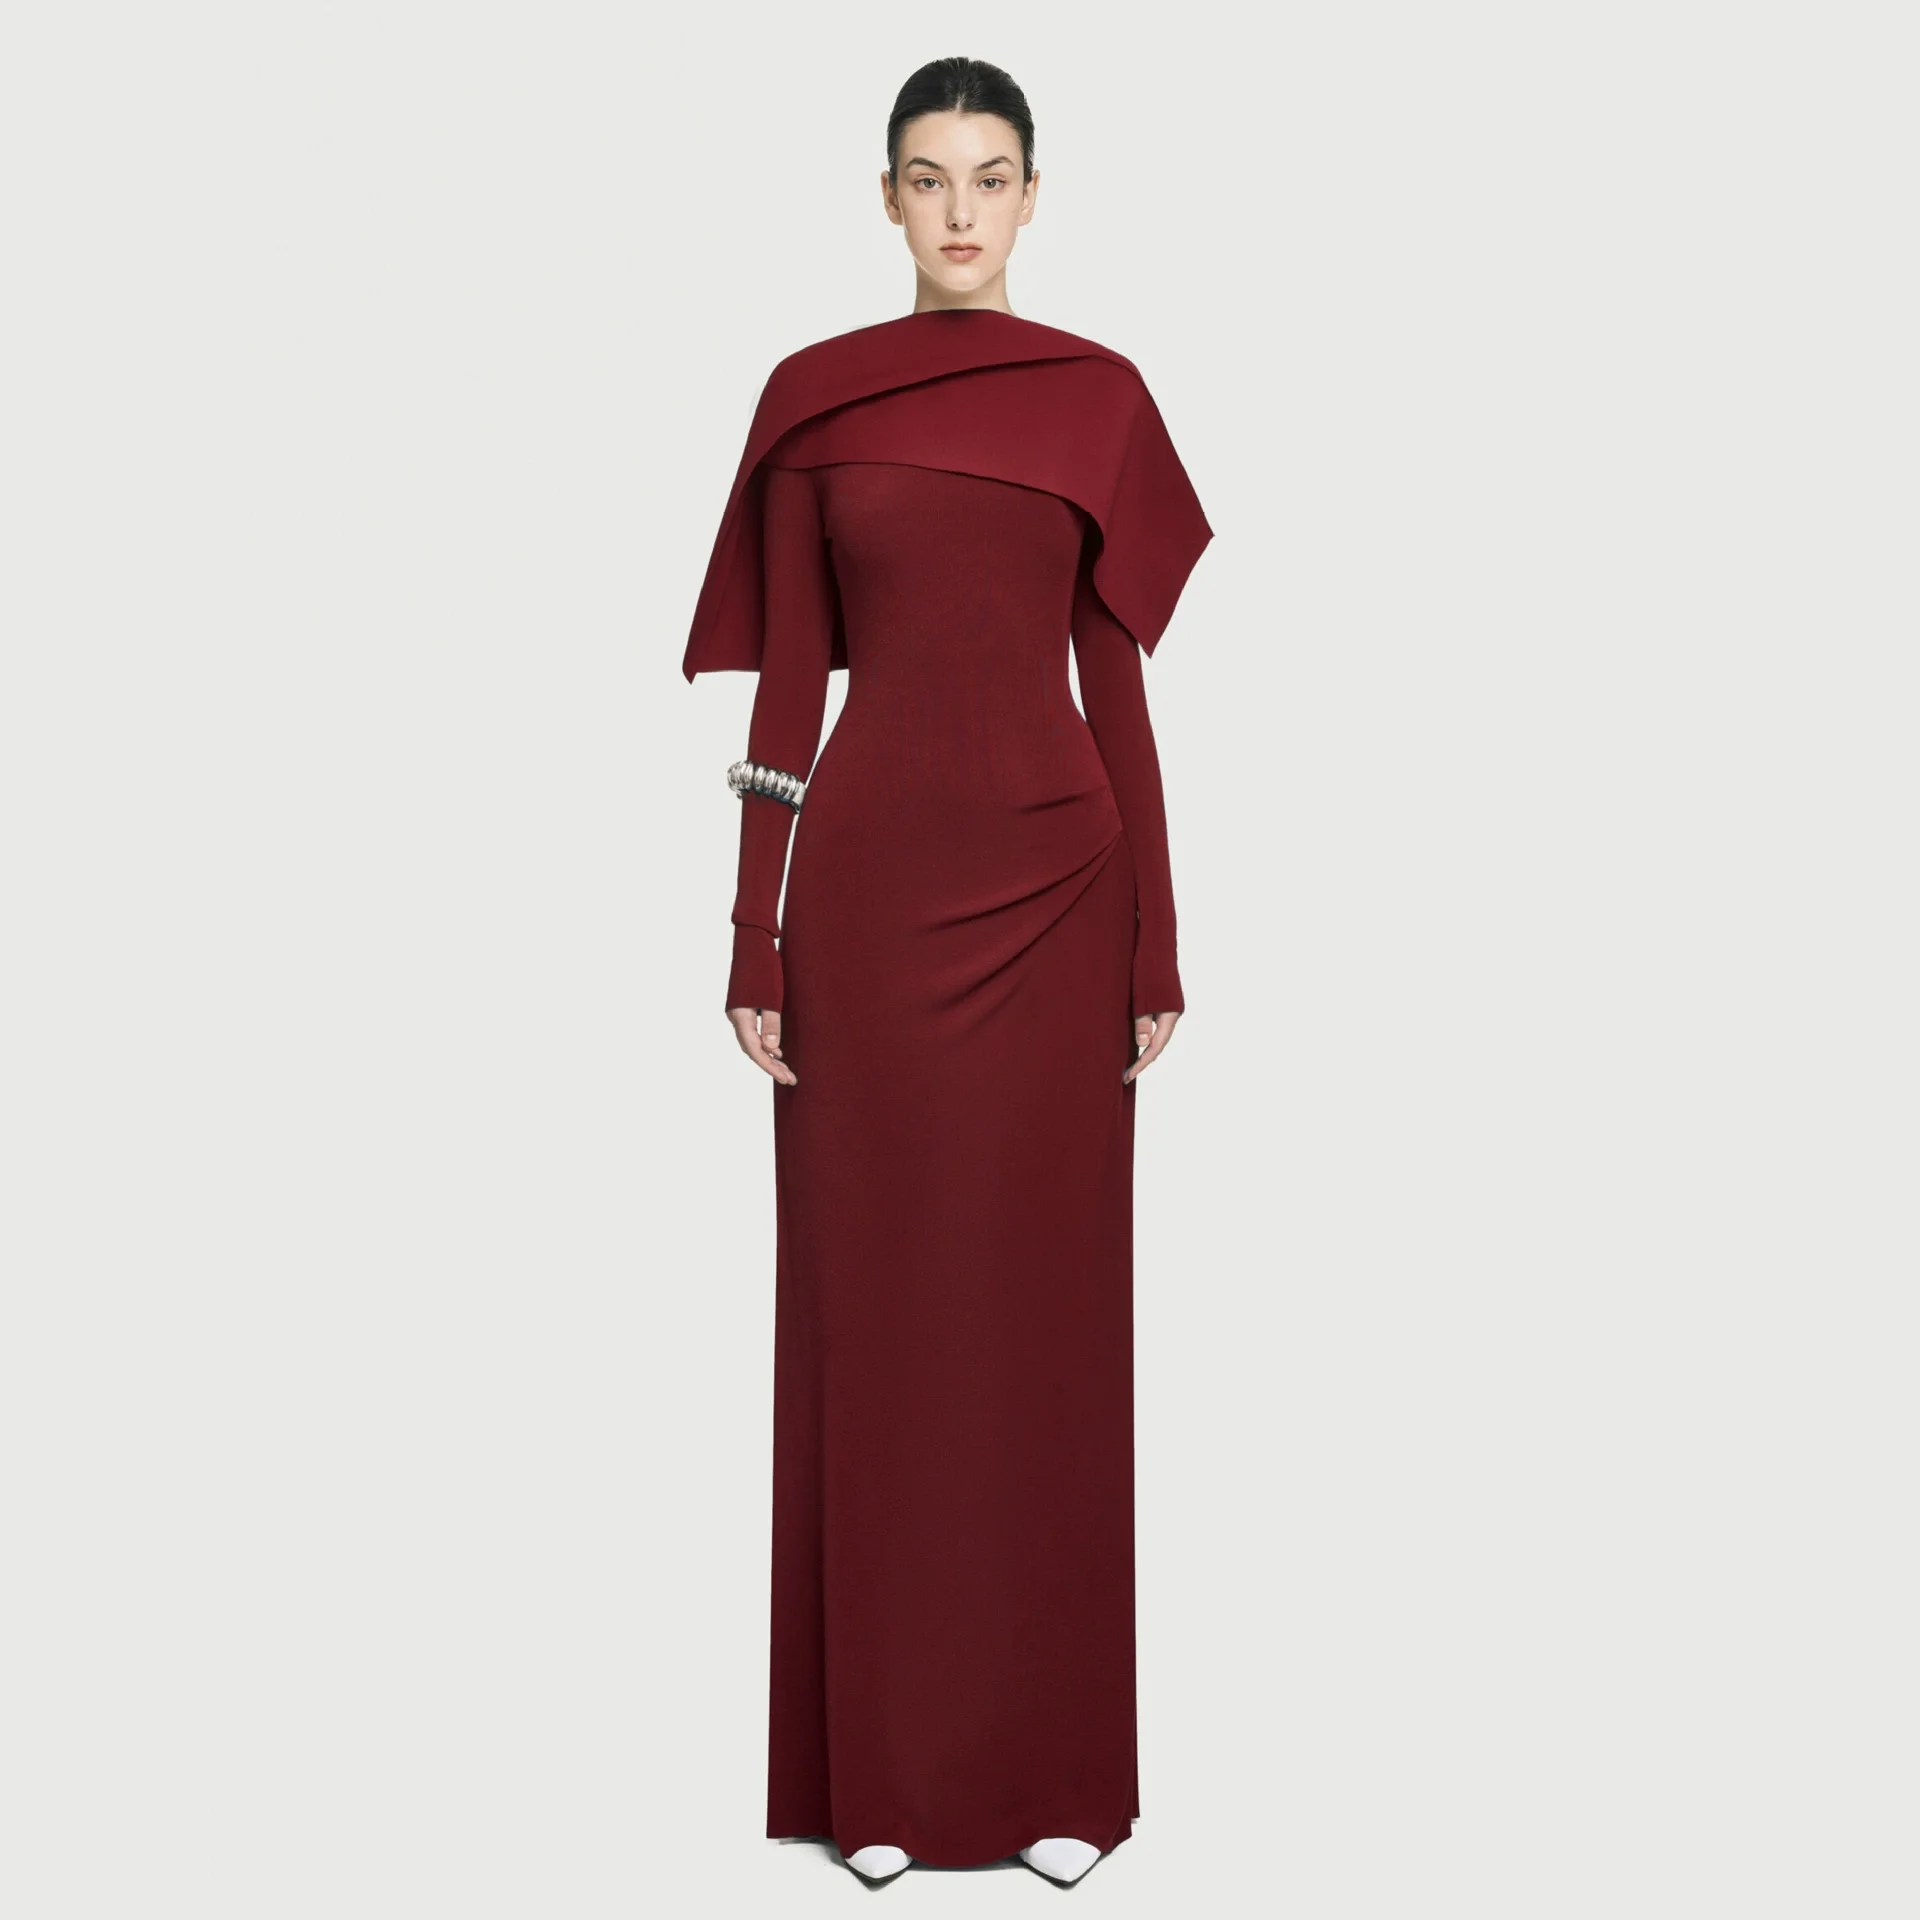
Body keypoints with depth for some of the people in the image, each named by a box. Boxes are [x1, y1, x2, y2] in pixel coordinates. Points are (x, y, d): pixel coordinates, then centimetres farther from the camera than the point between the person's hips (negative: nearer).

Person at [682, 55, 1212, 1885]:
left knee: (1046, 1297, 4)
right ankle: (882, 1766, 17)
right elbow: (786, 686, 3)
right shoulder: (809, 397, 6)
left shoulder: (1098, 396, 6)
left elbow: (1116, 680, 5)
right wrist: (757, 943, -2)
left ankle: (1055, 1765, 17)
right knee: (873, 1298, 4)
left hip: (1050, 874, 0)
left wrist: (1156, 946, 1)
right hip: (869, 870, 0)